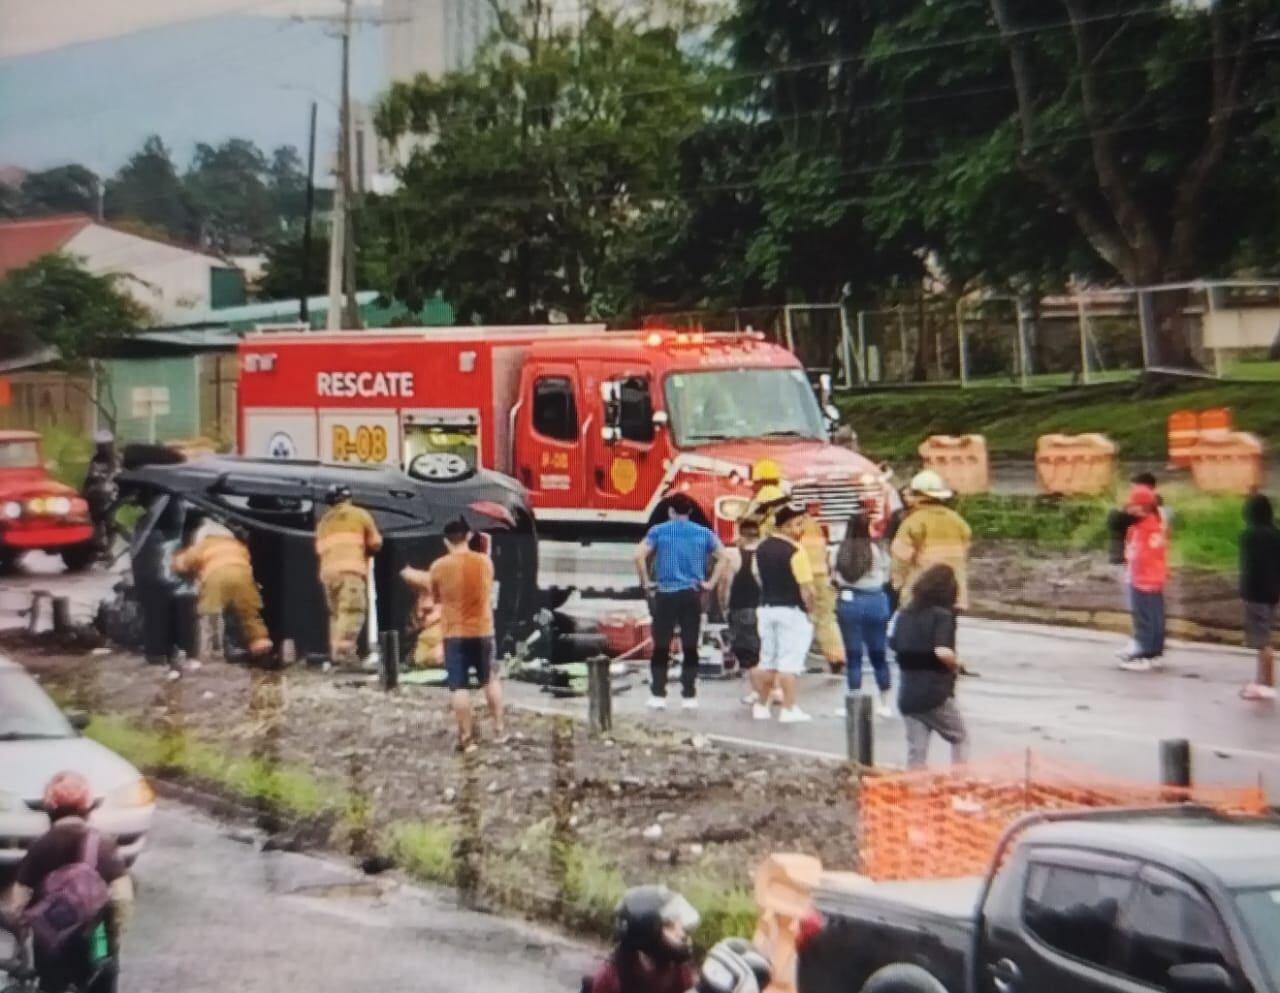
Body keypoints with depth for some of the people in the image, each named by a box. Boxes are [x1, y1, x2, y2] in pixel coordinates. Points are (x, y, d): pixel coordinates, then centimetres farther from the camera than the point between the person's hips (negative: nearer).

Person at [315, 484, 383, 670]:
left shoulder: (324, 522, 27)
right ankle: (344, 652, -29)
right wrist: (363, 552, 31)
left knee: (337, 614, 12)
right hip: (351, 568, -6)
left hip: (328, 570, 6)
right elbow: (375, 543, 13)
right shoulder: (359, 514, 14)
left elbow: (320, 549, 17)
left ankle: (336, 654, 5)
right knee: (352, 611, -15)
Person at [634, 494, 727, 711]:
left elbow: (639, 556, -11)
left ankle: (658, 696, 4)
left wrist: (646, 582, -1)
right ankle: (689, 697, 6)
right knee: (690, 648, 5)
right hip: (692, 595, 2)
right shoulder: (703, 533, 7)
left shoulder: (659, 531, 1)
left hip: (665, 594, -2)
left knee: (661, 647, 5)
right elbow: (722, 557, 3)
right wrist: (711, 583, 4)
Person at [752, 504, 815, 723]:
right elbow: (806, 587, -17)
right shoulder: (795, 550, -16)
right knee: (789, 662, -3)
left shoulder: (762, 548, 6)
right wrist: (809, 609, -5)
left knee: (768, 660, 15)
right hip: (791, 610, -7)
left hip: (767, 609, 7)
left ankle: (762, 706, 22)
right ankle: (789, 709, -2)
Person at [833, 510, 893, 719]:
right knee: (878, 654, 10)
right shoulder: (877, 550, -6)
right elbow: (886, 577, 2)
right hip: (875, 601, 0)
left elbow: (836, 578, -5)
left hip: (848, 601, 0)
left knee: (853, 655, 5)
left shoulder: (841, 551, -4)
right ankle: (885, 704, 15)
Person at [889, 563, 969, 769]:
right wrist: (956, 663, -6)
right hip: (935, 694, -5)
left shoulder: (906, 613, 7)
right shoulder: (943, 615, -12)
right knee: (960, 738, 15)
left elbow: (894, 646, 11)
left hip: (908, 694, 5)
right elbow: (943, 651, -25)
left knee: (916, 749, 8)